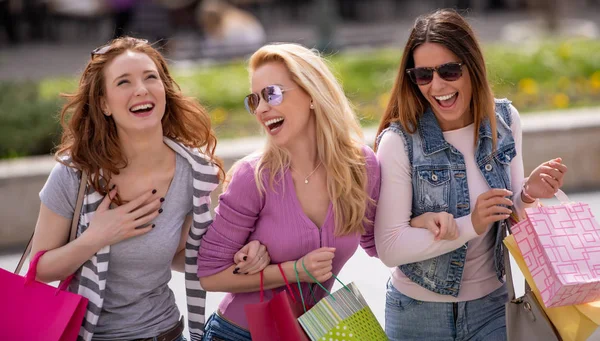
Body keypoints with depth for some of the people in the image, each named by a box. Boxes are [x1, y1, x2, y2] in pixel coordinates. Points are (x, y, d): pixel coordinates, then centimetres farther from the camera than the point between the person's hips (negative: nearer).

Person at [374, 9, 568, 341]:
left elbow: (510, 213, 4)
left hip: (492, 304, 3)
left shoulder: (505, 121, -6)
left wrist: (529, 194, -17)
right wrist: (470, 226, -29)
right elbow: (389, 248, -20)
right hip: (420, 312, -3)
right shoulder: (399, 141, -19)